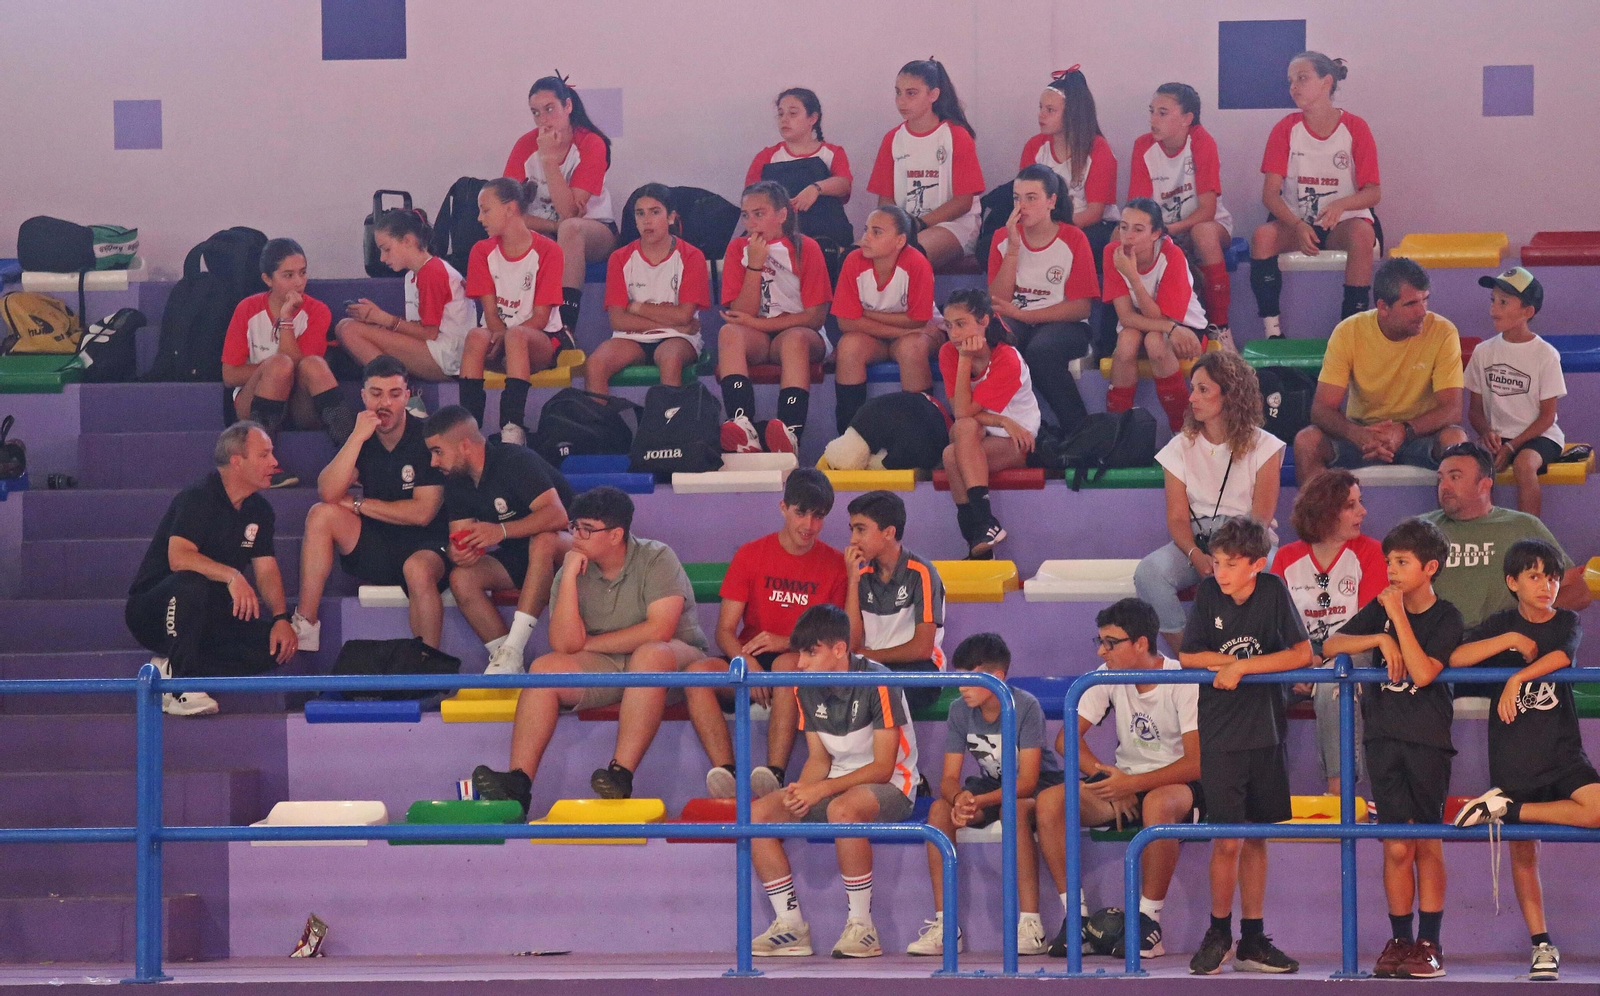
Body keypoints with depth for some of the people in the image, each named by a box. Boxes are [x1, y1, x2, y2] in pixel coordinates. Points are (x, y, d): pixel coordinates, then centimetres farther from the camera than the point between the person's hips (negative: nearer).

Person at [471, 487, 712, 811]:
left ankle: (622, 774, -42)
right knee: (545, 668, -20)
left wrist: (589, 643, -11)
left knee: (650, 655, -37)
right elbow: (564, 644, -11)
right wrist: (569, 577, -17)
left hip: (677, 661, -4)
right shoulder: (573, 571, 1)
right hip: (606, 667, 4)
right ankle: (519, 782, -31)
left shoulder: (656, 559, -9)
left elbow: (658, 631, -21)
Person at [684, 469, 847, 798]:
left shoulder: (835, 565, 4)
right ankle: (726, 773, -44)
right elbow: (724, 631, 2)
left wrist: (787, 643, -19)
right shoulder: (750, 555, 7)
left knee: (788, 665, -39)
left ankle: (775, 774, -49)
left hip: (802, 664, -2)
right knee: (698, 673, -30)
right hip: (749, 661, 2)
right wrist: (747, 664, -20)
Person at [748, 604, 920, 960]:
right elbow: (820, 758, 8)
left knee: (842, 808, -40)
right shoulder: (807, 689, 3)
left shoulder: (877, 683, -18)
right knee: (757, 813, -13)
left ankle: (862, 927, -30)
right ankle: (791, 926, -9)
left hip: (890, 787, -7)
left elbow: (883, 767, -20)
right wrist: (800, 791, -15)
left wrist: (821, 790, -27)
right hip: (836, 788, 7)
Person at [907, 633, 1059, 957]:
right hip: (992, 785, 5)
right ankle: (944, 925, -22)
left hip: (1040, 786, -5)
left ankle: (1031, 924, -37)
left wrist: (979, 801, -42)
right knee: (939, 810, -22)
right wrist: (959, 798, -35)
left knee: (1015, 809, -38)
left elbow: (1027, 780, -28)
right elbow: (949, 778, -10)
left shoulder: (1026, 707, -23)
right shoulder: (960, 711, -7)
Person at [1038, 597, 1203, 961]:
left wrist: (1132, 784, -32)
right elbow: (1067, 738, -2)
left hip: (1179, 785, -5)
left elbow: (1197, 763, -23)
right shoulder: (1108, 676, 0)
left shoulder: (1183, 683, -16)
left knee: (1157, 804, -42)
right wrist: (1108, 777, -18)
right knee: (1049, 802, -21)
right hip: (1124, 781, 5)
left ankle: (1148, 919, -27)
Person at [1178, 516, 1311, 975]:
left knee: (1255, 836, 9)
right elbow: (1187, 657, 1)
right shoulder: (1208, 593, -5)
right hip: (1220, 734, -1)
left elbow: (1303, 654, -10)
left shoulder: (1272, 591, -6)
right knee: (1228, 841, -7)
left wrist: (1240, 666, -15)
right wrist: (1230, 663, -12)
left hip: (1265, 730, 1)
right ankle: (1218, 933, 11)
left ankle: (1252, 941, 17)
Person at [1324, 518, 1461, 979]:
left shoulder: (1446, 617, -5)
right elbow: (1331, 645, 2)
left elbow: (1422, 673, -17)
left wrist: (1398, 616, -16)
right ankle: (1400, 941, 8)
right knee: (1397, 846, 1)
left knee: (1427, 843, 1)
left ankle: (1429, 943, 6)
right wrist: (1381, 638, -12)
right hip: (1384, 734, 3)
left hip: (1427, 738, -3)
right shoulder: (1380, 608, 7)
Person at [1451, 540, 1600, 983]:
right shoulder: (1500, 625, 4)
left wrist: (1517, 679, -26)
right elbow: (1455, 658, -12)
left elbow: (1561, 656, -17)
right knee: (1523, 850, 3)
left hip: (1561, 748, 0)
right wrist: (1513, 639, -14)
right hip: (1512, 752, 0)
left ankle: (1504, 809, -11)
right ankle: (1541, 946, 13)